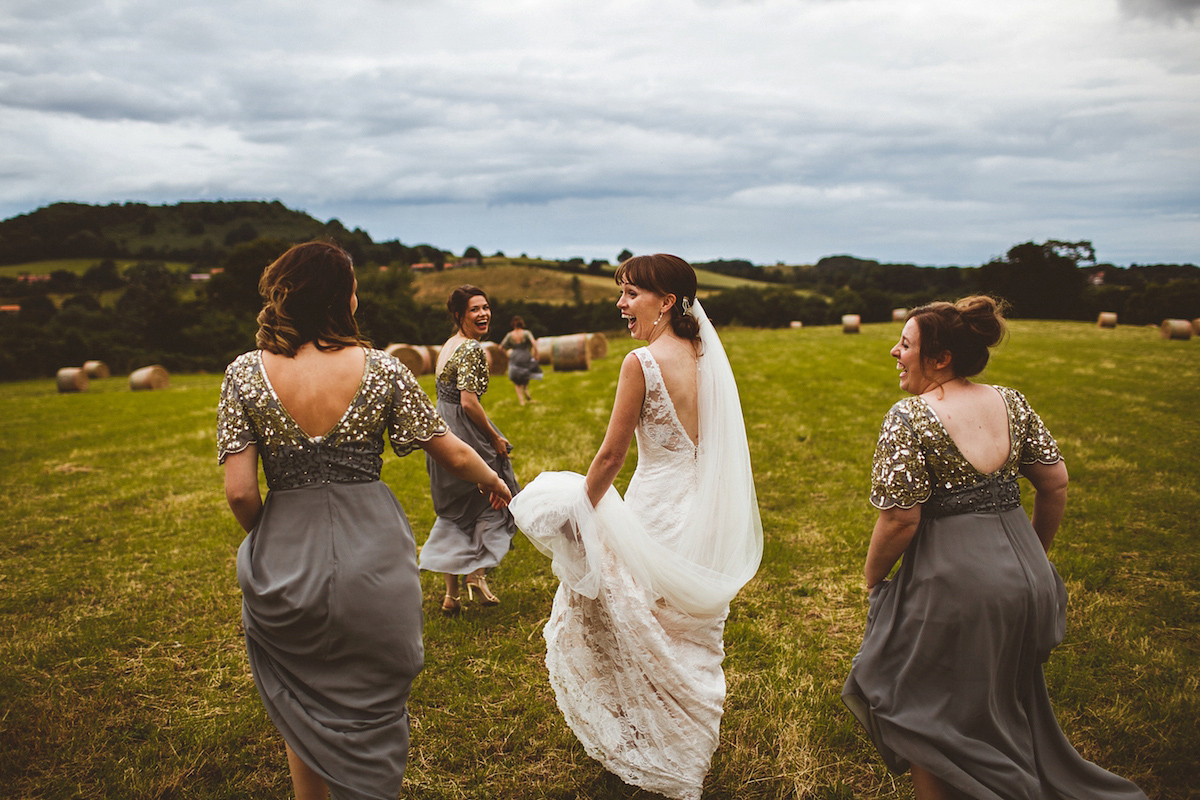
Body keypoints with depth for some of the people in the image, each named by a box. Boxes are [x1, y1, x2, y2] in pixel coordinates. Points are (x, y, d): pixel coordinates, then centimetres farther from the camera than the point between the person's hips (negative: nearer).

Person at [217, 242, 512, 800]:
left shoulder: (246, 374, -7)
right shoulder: (381, 370, -8)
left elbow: (239, 492, -10)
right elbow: (453, 453, -1)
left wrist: (269, 541, 10)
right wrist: (492, 482, 19)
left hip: (285, 560, 1)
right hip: (372, 557, -1)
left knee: (302, 710, 24)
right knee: (371, 708, 20)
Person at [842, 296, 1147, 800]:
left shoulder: (909, 419, -16)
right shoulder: (1011, 403, 3)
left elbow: (900, 519, -19)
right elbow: (1055, 484, 8)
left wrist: (872, 579, -2)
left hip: (954, 583, -7)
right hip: (1025, 576, 7)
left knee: (925, 710, 13)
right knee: (1005, 706, 28)